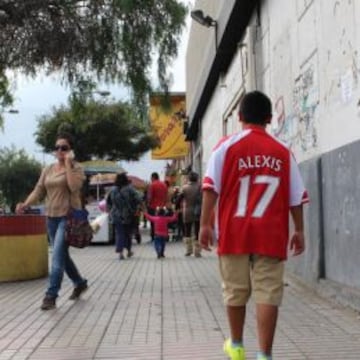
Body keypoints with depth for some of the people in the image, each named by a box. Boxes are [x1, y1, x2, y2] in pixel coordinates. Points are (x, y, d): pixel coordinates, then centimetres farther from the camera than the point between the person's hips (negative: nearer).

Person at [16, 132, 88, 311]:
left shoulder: (76, 168, -4)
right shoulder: (47, 170, 11)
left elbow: (74, 187, -21)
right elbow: (38, 191, 9)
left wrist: (68, 163, -18)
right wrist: (25, 204, -7)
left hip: (68, 216, -6)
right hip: (51, 216, 6)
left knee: (57, 255, -14)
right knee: (62, 255, 14)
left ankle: (51, 295, -10)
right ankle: (80, 283, 33)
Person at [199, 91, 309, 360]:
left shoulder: (227, 146, 1)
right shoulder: (282, 152, 7)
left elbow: (211, 188, -6)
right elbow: (296, 197, 6)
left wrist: (205, 224, -2)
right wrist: (299, 231, 12)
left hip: (235, 232, 0)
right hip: (271, 235, 0)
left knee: (235, 291, 13)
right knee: (268, 293, -1)